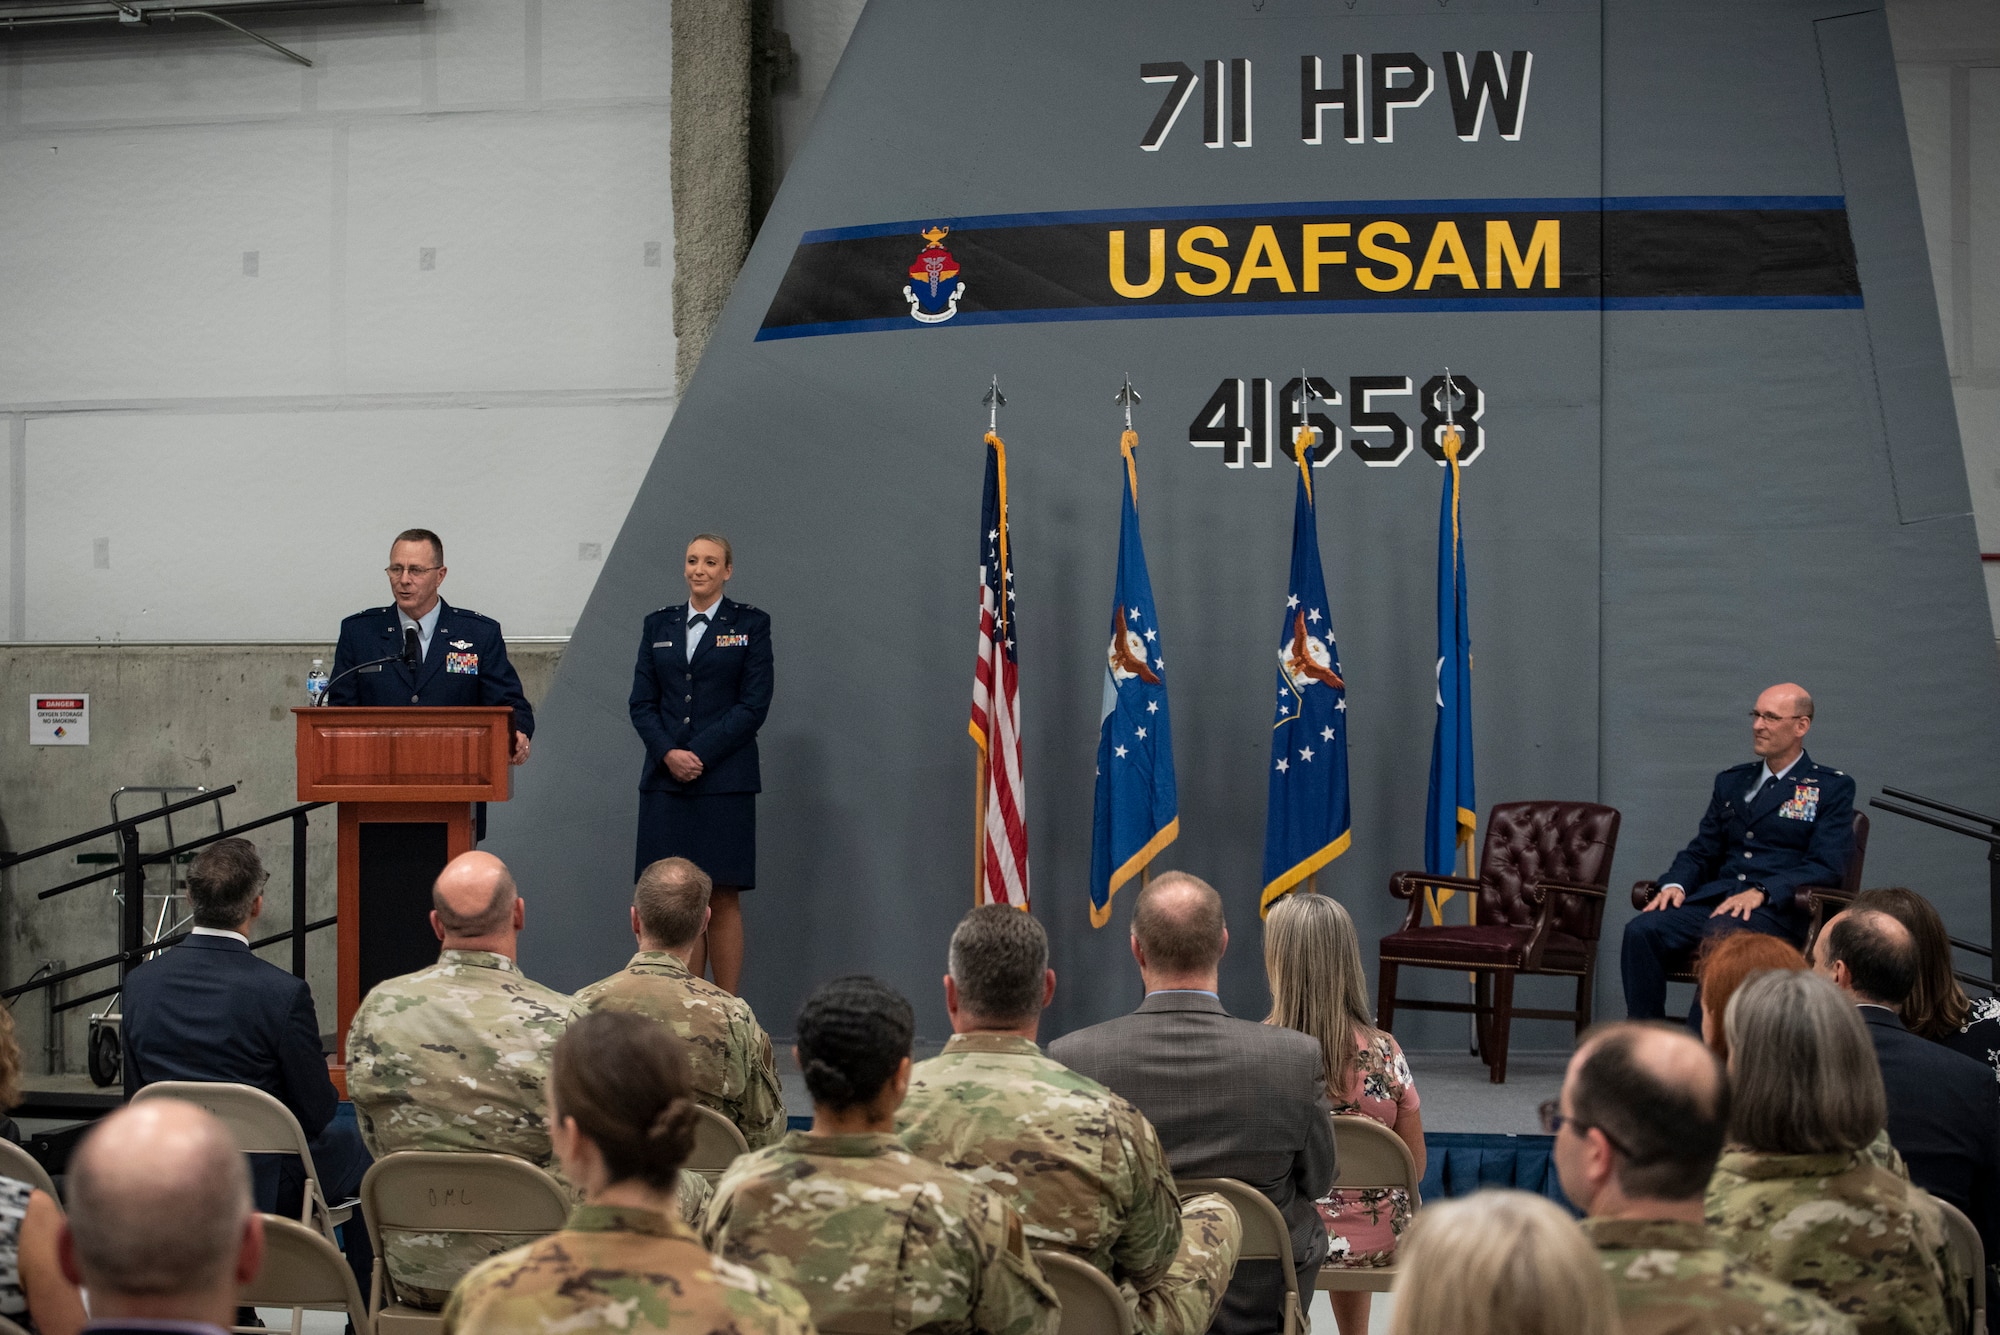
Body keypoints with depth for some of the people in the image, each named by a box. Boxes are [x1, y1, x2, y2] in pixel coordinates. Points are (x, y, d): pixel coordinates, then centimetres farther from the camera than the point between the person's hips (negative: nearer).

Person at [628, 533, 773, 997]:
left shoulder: (750, 624, 3)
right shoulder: (659, 625, 13)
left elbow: (754, 705, -4)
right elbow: (642, 702, 9)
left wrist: (700, 755, -11)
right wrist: (668, 753, -8)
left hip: (725, 781, -3)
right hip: (665, 780, 3)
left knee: (723, 901, -2)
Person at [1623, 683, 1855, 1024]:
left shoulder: (1833, 788, 9)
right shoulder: (1731, 781, 25)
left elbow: (1826, 867, -4)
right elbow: (1700, 852, 23)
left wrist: (1762, 892, -17)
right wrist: (1675, 884, 0)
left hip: (1779, 910, -5)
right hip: (1715, 901, 5)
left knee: (1720, 936, -38)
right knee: (1641, 931, -25)